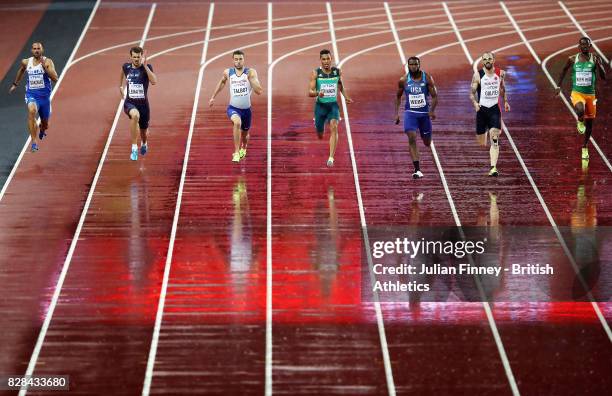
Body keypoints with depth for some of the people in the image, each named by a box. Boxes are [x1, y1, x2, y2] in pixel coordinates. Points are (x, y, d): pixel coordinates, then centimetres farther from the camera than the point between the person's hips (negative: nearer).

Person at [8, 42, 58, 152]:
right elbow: (21, 70, 25)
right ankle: (34, 143, -35)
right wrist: (15, 84, 34)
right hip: (31, 95, 0)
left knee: (45, 124, 14)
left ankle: (42, 130, 56)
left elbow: (55, 79, -19)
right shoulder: (26, 62, 1)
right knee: (32, 111, -33)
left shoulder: (48, 62, -8)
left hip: (44, 96, 0)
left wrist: (44, 66, -25)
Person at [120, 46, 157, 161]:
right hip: (130, 103, 0)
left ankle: (144, 144, 57)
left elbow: (154, 81, -28)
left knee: (144, 131, 16)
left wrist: (145, 66, -30)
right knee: (135, 115, -37)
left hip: (143, 103, 0)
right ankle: (134, 148, -32)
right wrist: (121, 86, 32)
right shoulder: (126, 67, -1)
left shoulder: (147, 67, -10)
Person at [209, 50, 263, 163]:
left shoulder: (251, 72, -12)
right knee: (237, 122, -35)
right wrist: (213, 96, 22)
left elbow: (259, 91, -20)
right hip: (233, 108, -1)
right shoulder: (228, 72, -5)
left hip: (246, 109, 1)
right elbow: (222, 82, 20)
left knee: (245, 134, 21)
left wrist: (251, 78, -32)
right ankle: (236, 153, -30)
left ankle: (243, 149, 58)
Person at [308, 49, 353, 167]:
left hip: (333, 105, 0)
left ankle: (331, 158, -26)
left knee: (334, 127, -23)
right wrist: (317, 93, -32)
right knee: (320, 135, 11)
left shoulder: (337, 72, -1)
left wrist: (346, 97, 5)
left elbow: (341, 85, 19)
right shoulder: (316, 73, -9)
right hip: (320, 105, 0)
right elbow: (310, 92, -11)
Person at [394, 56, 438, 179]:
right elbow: (398, 96, 12)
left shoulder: (427, 78, -5)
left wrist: (432, 110, -21)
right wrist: (396, 113, 6)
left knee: (427, 143, 10)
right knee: (412, 139, -19)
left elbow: (434, 96, -5)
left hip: (424, 113, 1)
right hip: (410, 112, -1)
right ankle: (417, 170, -19)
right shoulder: (404, 80, -2)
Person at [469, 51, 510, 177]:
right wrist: (475, 103, -22)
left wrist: (505, 101, 19)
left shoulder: (500, 73, 3)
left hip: (495, 109, 0)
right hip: (482, 109, 0)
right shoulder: (478, 75, -4)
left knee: (494, 140, -16)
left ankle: (493, 168, -20)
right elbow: (472, 93, -4)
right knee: (482, 144, 8)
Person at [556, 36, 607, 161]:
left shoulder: (595, 59, -3)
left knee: (589, 121, 10)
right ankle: (580, 122, 2)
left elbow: (603, 77, -8)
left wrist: (598, 64, -23)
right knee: (580, 110, -35)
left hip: (590, 94, 2)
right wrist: (559, 86, 11)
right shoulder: (572, 59, -1)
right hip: (577, 93, -2)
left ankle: (585, 147, 30)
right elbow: (564, 71, 16)